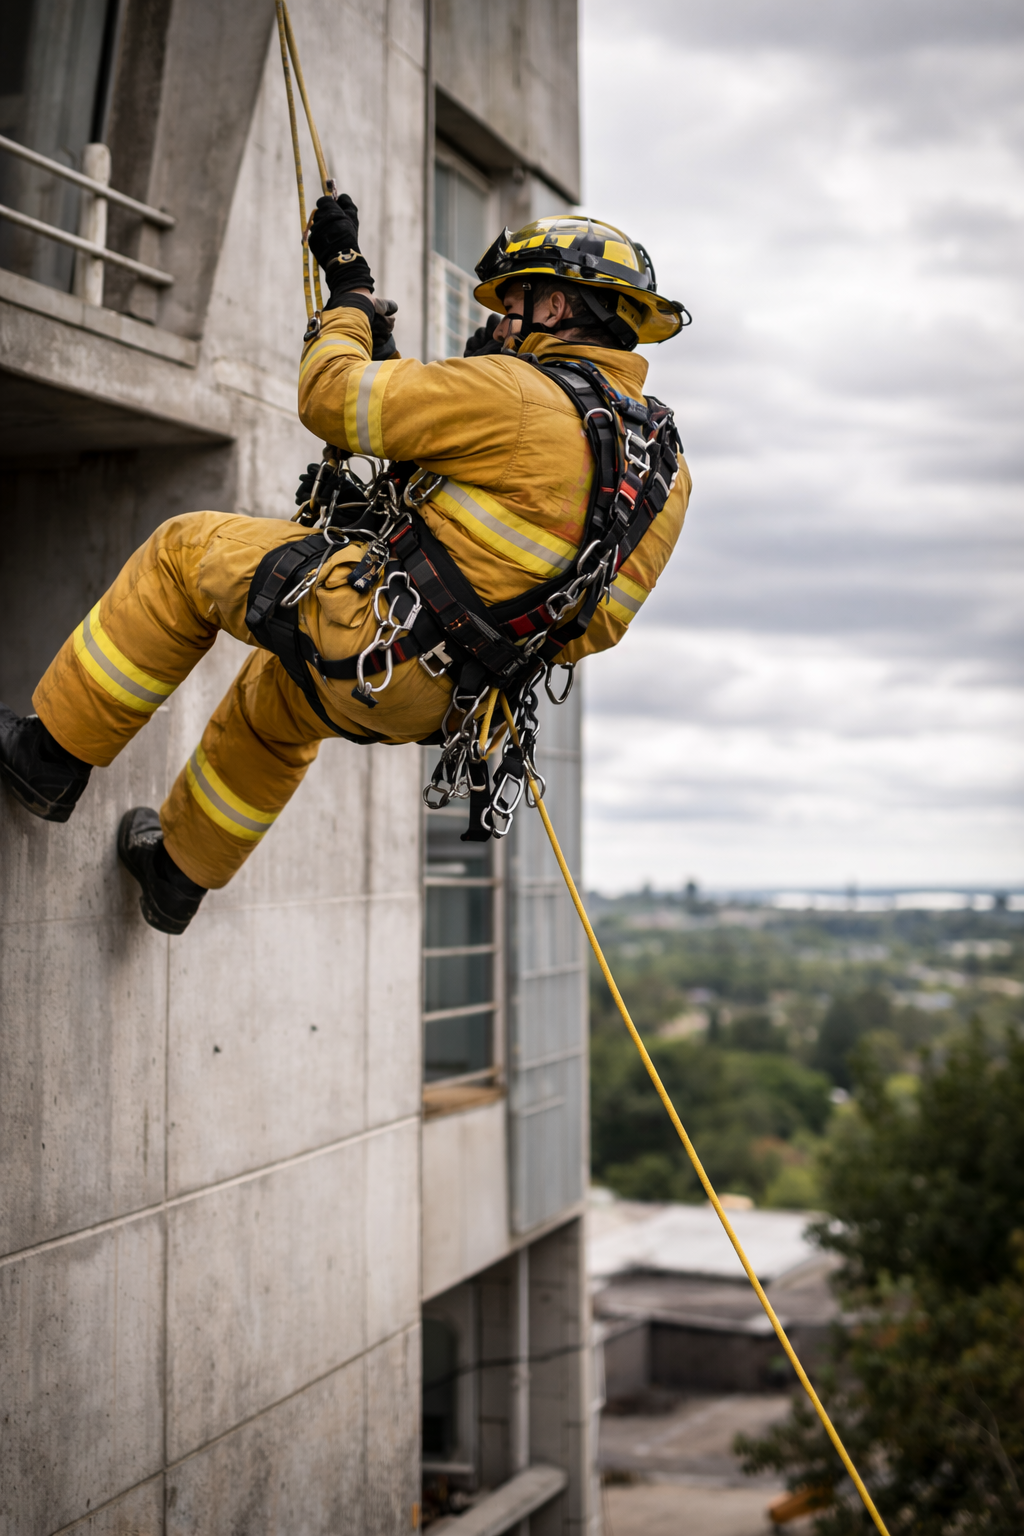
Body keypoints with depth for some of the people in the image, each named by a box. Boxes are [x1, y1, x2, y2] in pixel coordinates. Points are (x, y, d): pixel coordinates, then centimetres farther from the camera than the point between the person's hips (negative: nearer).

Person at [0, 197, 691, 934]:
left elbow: (331, 397, -12)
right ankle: (180, 869, 49)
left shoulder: (514, 395, -17)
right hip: (440, 702, 9)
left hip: (375, 641, -8)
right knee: (279, 692, 36)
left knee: (187, 549, 10)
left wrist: (352, 289, 4)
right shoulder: (666, 464, 7)